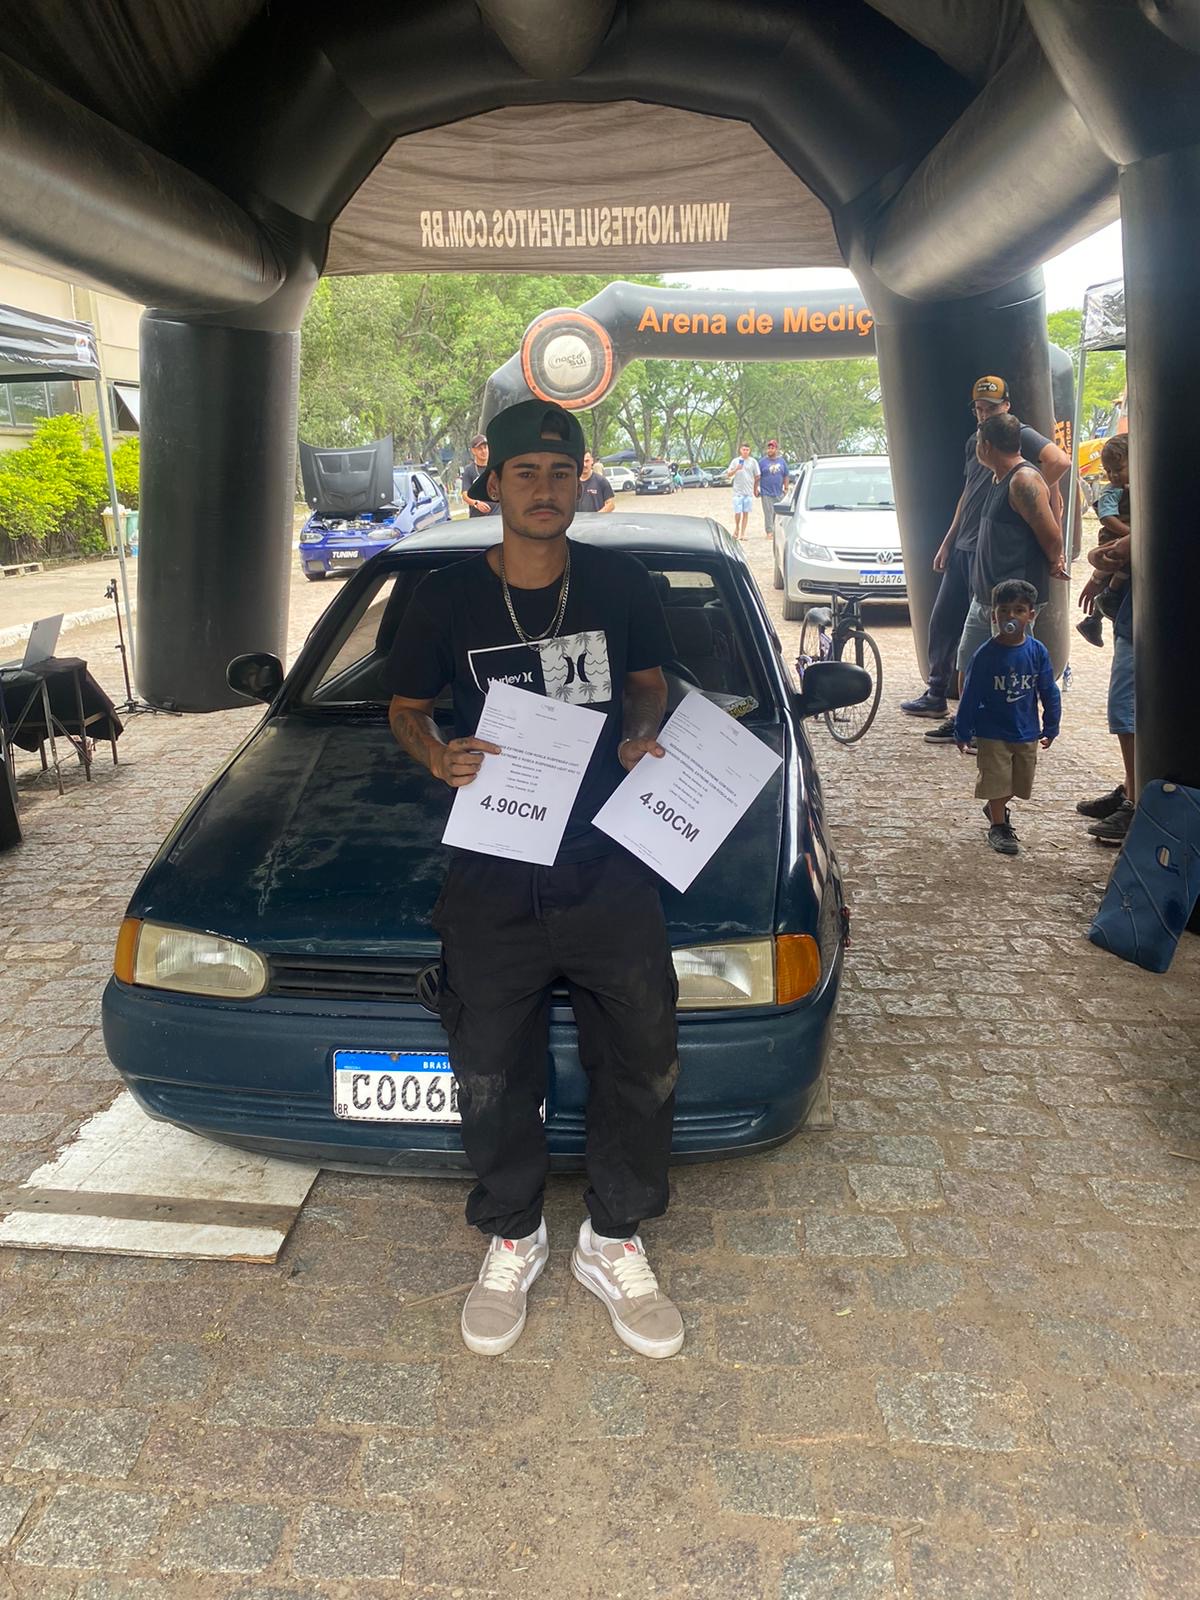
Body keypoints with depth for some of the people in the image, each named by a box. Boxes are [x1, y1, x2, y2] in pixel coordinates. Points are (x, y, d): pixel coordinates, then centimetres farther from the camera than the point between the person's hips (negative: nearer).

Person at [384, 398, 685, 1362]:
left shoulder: (621, 584, 1)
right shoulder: (449, 598, 0)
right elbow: (405, 706, 11)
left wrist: (641, 733, -8)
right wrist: (437, 754, -11)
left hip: (611, 873, 1)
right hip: (492, 882, 0)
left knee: (640, 1067, 8)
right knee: (493, 1076, 10)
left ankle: (615, 1245, 31)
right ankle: (513, 1241, 35)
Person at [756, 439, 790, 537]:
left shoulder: (782, 461, 9)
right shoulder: (762, 461, 0)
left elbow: (786, 476, 14)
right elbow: (757, 477, -2)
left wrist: (786, 488, 7)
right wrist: (756, 489, -7)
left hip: (779, 493, 3)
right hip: (766, 493, -3)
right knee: (768, 513, -6)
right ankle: (769, 532, -1)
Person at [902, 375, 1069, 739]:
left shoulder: (1021, 436, -9)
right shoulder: (975, 441, 16)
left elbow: (1059, 461, -26)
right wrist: (947, 542, 20)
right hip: (963, 547, 9)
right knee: (942, 623, 14)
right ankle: (936, 695, 28)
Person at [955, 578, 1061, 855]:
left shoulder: (1037, 651, -7)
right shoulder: (986, 654, -13)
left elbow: (1049, 692, 2)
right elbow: (970, 695, -7)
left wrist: (1051, 726, 5)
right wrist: (962, 731, -4)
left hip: (1027, 733, 4)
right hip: (992, 732, -3)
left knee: (1020, 781, 16)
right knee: (996, 780, 2)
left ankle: (996, 807, 43)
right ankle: (998, 827, 19)